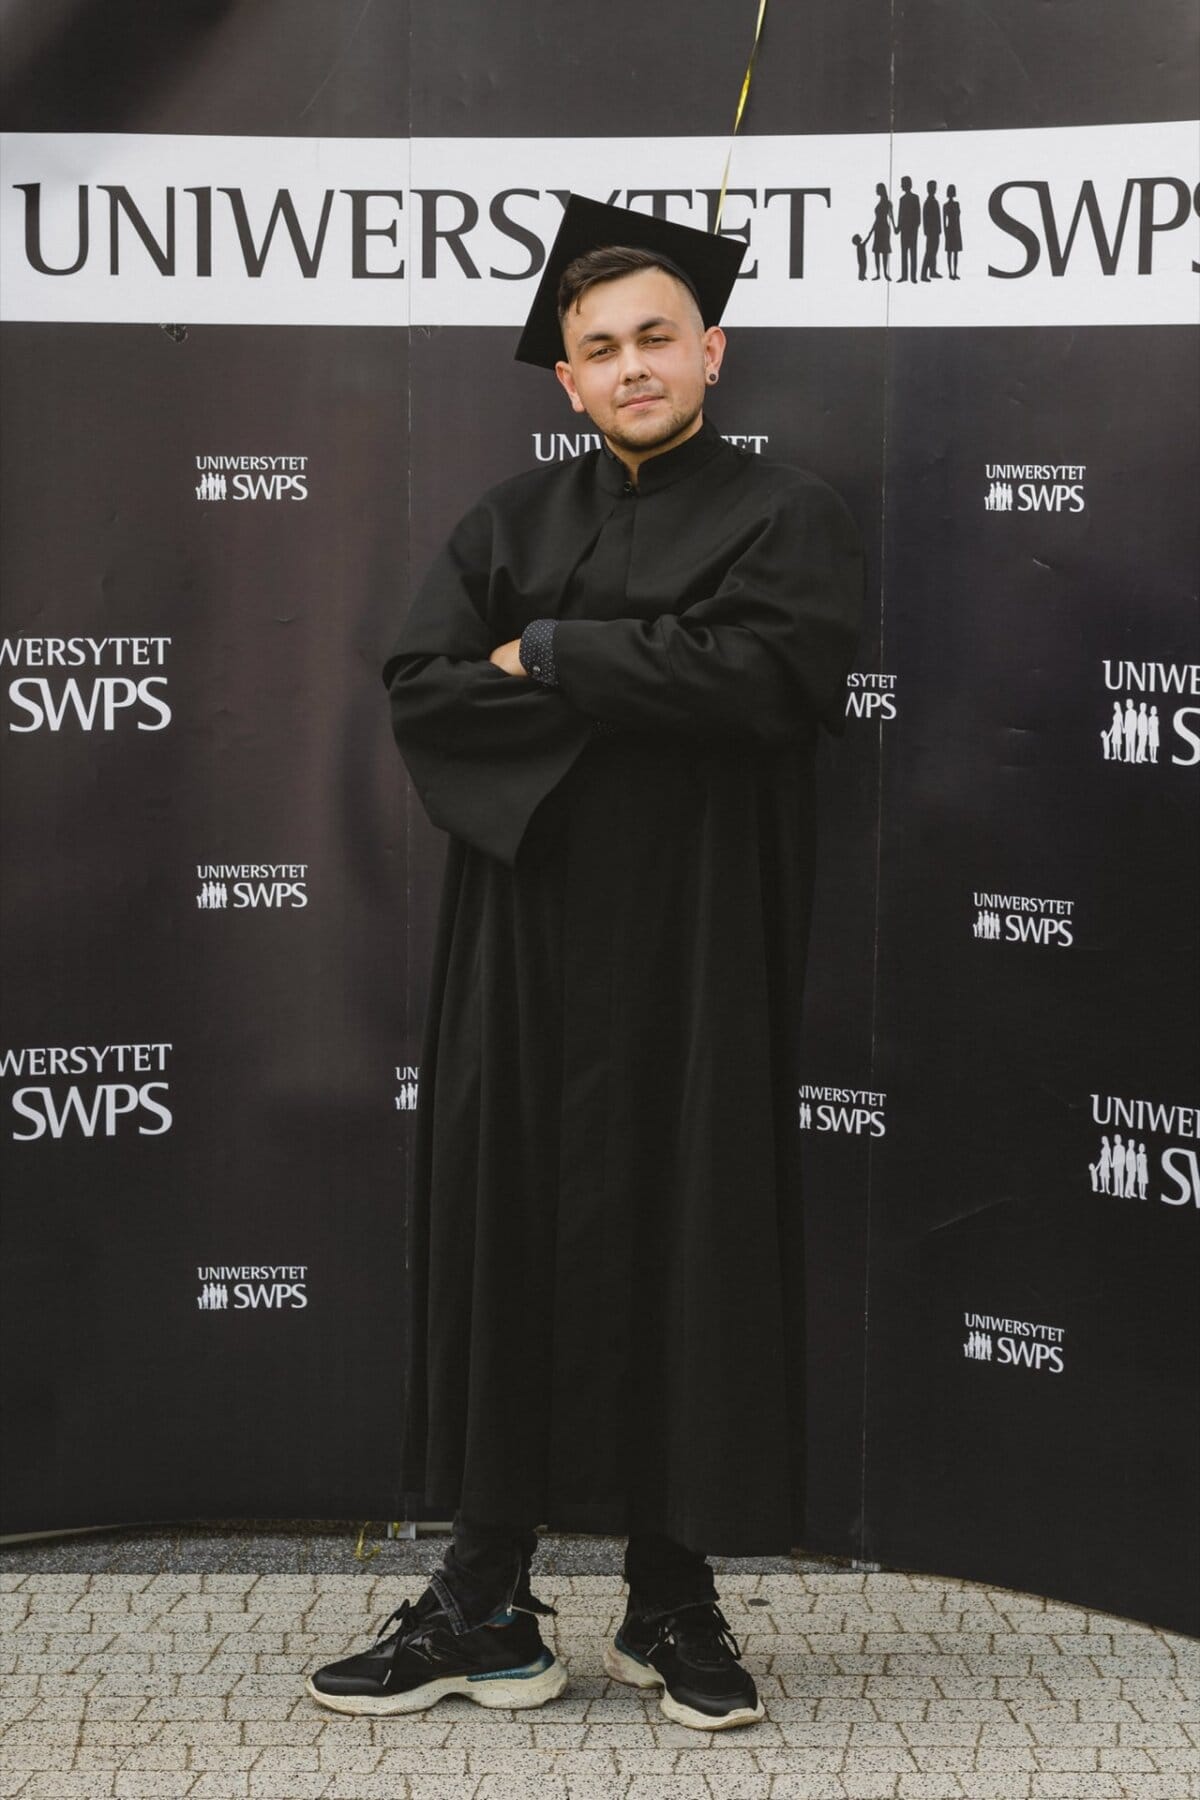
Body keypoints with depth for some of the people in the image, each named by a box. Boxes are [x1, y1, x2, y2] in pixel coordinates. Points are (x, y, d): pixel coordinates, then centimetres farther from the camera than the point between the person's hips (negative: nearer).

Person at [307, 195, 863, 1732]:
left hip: (697, 950, -2)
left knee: (687, 1243, 1)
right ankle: (487, 1604, 9)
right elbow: (418, 687, -2)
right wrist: (623, 696, -13)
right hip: (525, 933, 2)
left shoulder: (784, 517, 4)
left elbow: (767, 673, -16)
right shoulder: (516, 520, 12)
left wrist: (545, 655, -9)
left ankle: (673, 1601, 13)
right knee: (505, 1234, 0)